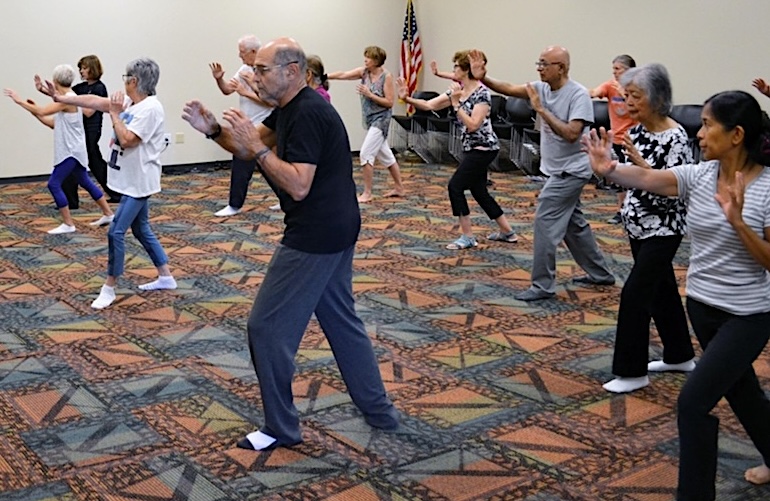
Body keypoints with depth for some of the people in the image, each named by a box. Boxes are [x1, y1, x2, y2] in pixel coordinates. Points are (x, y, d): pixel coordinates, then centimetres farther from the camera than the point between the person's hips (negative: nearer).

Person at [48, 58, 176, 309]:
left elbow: (126, 139, -26)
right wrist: (60, 98, 11)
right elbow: (93, 100, 11)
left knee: (116, 232, -7)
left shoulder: (150, 108, -20)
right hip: (131, 179, 10)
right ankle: (165, 277, 27)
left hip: (139, 181, -10)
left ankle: (109, 288, 5)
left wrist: (115, 114, -14)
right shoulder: (129, 102, 7)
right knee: (141, 230, 17)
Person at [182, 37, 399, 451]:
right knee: (340, 319, 18)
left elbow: (298, 186, -26)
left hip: (314, 238, -11)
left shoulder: (307, 114, -20)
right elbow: (248, 146, 14)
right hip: (335, 232, 11)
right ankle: (379, 409, 27)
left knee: (268, 326, -2)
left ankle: (280, 428, 10)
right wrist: (213, 130, -4)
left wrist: (257, 148, -25)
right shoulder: (289, 108, 12)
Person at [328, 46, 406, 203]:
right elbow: (343, 75, -3)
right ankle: (399, 188, 26)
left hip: (380, 119, -7)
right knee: (386, 155, 15)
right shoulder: (364, 72, 2)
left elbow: (389, 103, -15)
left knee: (366, 154, -12)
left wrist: (369, 94, -21)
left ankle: (367, 193, -3)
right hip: (370, 119, 7)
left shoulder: (386, 76, -14)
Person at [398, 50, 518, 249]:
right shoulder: (457, 90, 7)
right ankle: (507, 232, 26)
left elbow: (473, 125, -24)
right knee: (479, 191, 13)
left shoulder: (481, 93, -17)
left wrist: (456, 104, -24)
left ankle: (468, 237, -2)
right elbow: (429, 105, 3)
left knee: (456, 186, -11)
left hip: (483, 148, -9)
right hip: (472, 147, 9)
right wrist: (407, 98, -10)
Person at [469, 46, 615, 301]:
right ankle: (600, 274, 31)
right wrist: (483, 78, -22)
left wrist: (541, 110, -27)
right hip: (558, 170, 9)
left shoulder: (578, 95, -19)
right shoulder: (542, 88, 2)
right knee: (573, 223, 17)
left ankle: (543, 285, -1)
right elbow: (508, 88, -6)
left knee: (545, 221, -10)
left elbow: (571, 134, -28)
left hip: (571, 170, -9)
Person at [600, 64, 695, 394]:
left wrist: (639, 161, -32)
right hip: (639, 225, 8)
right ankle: (680, 355, 34)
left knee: (636, 292, -8)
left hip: (663, 228, -8)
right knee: (661, 288, 18)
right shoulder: (637, 130, 3)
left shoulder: (675, 138, -20)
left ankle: (632, 371, 4)